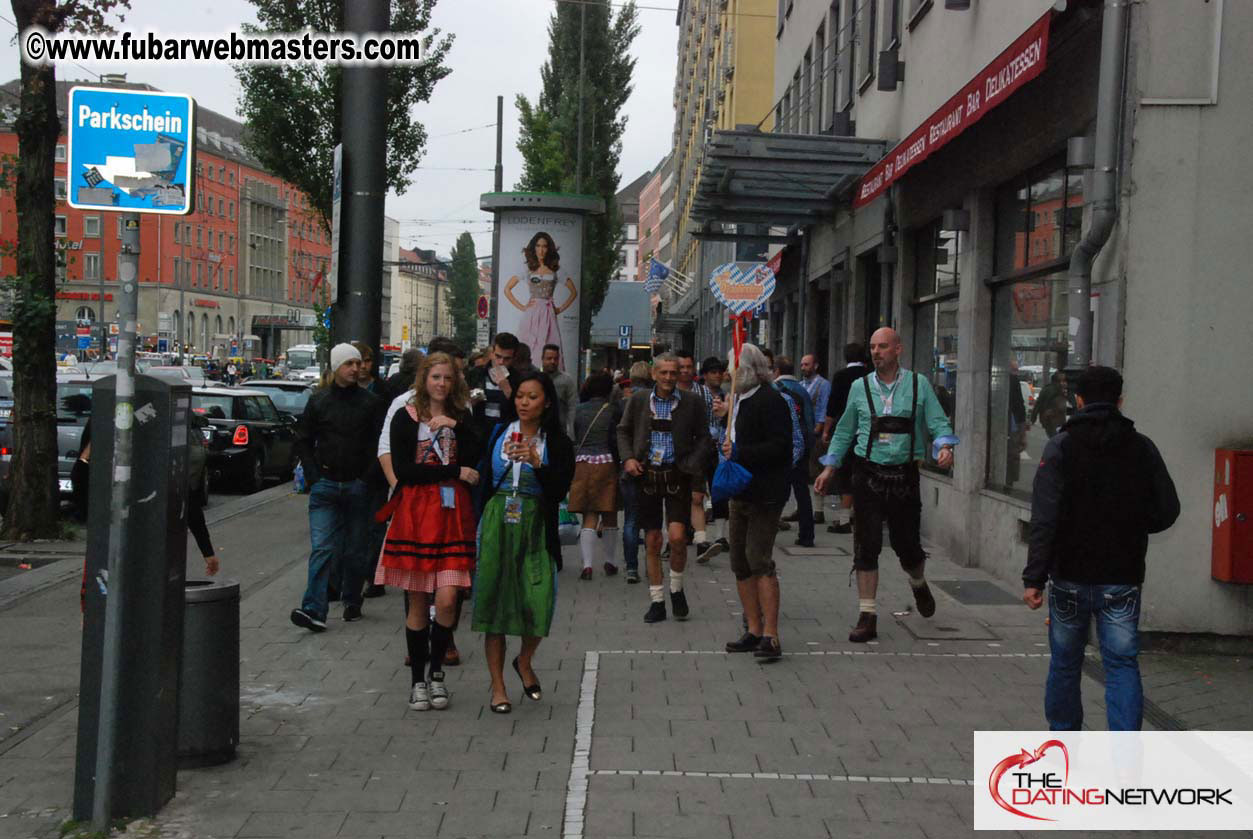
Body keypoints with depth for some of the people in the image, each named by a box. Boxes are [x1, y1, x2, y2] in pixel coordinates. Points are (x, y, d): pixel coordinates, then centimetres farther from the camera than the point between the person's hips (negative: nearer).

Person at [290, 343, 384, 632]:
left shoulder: (371, 402, 5)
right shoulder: (318, 400, 7)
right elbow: (303, 441, 12)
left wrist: (369, 478, -5)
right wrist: (314, 476, 2)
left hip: (358, 486, 0)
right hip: (325, 485, 0)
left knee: (355, 550, 9)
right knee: (322, 548, -9)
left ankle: (352, 602, 24)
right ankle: (314, 610, -15)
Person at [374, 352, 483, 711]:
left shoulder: (461, 418, 13)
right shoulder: (406, 418, 3)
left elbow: (475, 460, -2)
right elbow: (403, 470, -8)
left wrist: (454, 426, -11)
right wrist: (455, 472, -9)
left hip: (451, 516, 2)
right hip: (415, 514, -2)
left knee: (447, 600, -8)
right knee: (417, 602, 3)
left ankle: (436, 672, 12)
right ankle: (417, 679, 17)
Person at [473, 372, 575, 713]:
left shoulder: (557, 444, 2)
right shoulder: (497, 433, 7)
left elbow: (559, 492, -6)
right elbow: (482, 479, 11)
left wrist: (536, 462, -19)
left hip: (535, 527, -1)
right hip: (496, 522, 1)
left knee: (539, 602, -7)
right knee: (494, 601, 1)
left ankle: (525, 662, 25)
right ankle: (498, 687, 11)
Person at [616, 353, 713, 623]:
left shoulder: (693, 402, 0)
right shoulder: (639, 399, 4)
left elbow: (703, 438, 5)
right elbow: (623, 430, 14)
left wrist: (694, 465, -10)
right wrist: (628, 458, -1)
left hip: (677, 476, -2)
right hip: (647, 476, 2)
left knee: (677, 537, -13)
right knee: (652, 542, 6)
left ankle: (676, 588, 15)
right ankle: (657, 601, 18)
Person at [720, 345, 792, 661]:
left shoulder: (770, 400, -13)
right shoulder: (739, 400, 17)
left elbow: (780, 446, -21)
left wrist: (739, 453, -22)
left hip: (764, 494, -10)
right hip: (740, 493, 10)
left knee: (759, 561, -12)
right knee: (740, 563, 10)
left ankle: (770, 635, -9)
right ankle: (754, 630, 18)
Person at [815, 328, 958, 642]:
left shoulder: (919, 385, 2)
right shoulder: (860, 387, 6)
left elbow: (939, 423, -1)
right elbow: (844, 430, 13)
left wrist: (944, 446, -21)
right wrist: (830, 467, 10)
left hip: (904, 475, -1)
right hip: (868, 475, 1)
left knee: (907, 543, 7)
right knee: (866, 546, -2)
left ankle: (919, 584, 42)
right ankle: (867, 616, 5)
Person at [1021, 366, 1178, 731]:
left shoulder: (1061, 446, -7)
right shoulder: (1142, 448, 0)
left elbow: (1045, 519, -14)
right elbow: (1166, 512, 4)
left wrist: (1034, 578, -14)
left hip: (1070, 577, -1)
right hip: (1122, 579, 1)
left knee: (1065, 661, 14)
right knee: (1122, 664, 4)